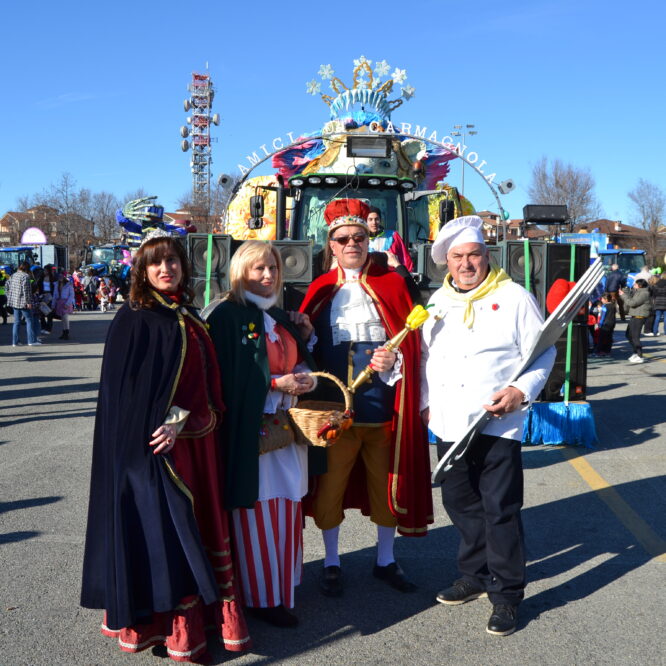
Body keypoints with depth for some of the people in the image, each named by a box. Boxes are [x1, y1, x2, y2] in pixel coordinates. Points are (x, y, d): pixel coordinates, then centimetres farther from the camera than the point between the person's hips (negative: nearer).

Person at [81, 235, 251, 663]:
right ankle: (171, 627, 8)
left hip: (196, 436, 7)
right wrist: (167, 419, -18)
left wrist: (181, 420, 4)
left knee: (203, 519, 10)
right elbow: (125, 384, -13)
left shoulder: (187, 317, 14)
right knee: (162, 526, -3)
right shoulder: (135, 318, -6)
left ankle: (205, 613, 22)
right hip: (155, 440, -7)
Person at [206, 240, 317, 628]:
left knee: (286, 506, 10)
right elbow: (225, 379, -13)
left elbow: (299, 365, 20)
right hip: (251, 431, -7)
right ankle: (262, 596, 11)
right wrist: (275, 385, -17)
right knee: (259, 511, -1)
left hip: (286, 428, 7)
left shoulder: (282, 318, 15)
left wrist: (304, 337, 2)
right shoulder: (227, 316, -8)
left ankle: (283, 582, 24)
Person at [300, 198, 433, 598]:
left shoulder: (391, 284, 5)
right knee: (331, 485, 5)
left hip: (382, 403, 0)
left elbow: (412, 341, 3)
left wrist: (394, 360, -15)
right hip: (335, 407, 0)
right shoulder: (321, 291, 7)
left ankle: (386, 560, 30)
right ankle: (332, 563, 24)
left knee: (387, 483, 11)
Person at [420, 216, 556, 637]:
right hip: (450, 425, 6)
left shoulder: (514, 297, -3)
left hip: (497, 425, -5)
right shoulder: (438, 301, 13)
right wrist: (425, 401, 12)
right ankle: (476, 576, 33)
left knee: (501, 509, 0)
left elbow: (543, 352, -4)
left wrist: (522, 391, -18)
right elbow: (425, 355, 19)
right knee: (460, 503, 15)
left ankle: (506, 594, 13)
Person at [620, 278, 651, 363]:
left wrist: (623, 295, -12)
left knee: (635, 337, -9)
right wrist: (622, 294, 12)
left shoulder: (644, 293, -16)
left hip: (639, 317, -11)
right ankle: (636, 352, 28)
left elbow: (632, 303, -21)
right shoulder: (637, 292, 15)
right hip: (634, 316, 11)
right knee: (628, 335, 18)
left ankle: (640, 357, -5)